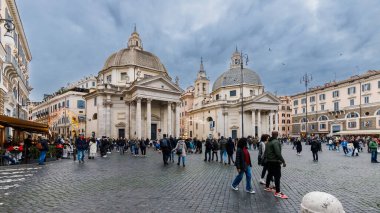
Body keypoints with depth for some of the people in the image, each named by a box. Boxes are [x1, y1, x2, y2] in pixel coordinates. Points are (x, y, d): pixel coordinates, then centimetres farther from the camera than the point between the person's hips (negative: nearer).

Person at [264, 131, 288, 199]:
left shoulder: (269, 142, 11)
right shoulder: (276, 142, -17)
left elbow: (266, 152, 18)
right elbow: (278, 153, -26)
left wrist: (266, 158, 24)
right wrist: (283, 161, -23)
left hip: (269, 161, 9)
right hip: (275, 162, -9)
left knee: (270, 174, 20)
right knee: (277, 176, -5)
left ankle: (267, 187, 32)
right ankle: (277, 192, -3)